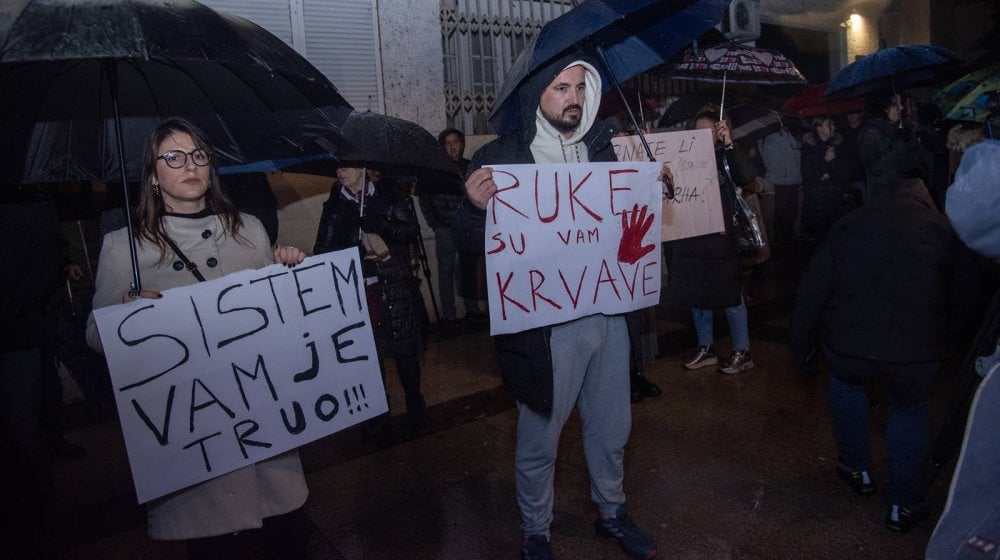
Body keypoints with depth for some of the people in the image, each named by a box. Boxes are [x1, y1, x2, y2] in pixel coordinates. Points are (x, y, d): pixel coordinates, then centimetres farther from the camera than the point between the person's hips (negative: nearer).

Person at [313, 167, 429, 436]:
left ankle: (415, 406, 22)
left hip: (394, 288, -2)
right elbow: (323, 251, 4)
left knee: (403, 349, 6)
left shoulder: (389, 193, 3)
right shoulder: (334, 205, 10)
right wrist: (361, 250, -11)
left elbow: (411, 230, -8)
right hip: (356, 291, 2)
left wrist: (375, 226, -19)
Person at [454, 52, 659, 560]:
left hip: (608, 312, 5)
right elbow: (469, 242, -9)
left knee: (611, 427, 21)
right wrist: (475, 205, -30)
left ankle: (611, 511, 47)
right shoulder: (501, 157, -8)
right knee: (539, 439, 11)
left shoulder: (601, 148, 7)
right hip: (546, 324, -5)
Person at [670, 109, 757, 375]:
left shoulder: (725, 157, -2)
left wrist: (729, 143, -24)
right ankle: (705, 348, 29)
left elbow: (748, 176, -18)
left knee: (730, 295, 4)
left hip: (720, 236, -4)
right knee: (697, 294, 13)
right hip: (690, 238, 4)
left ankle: (742, 352, 18)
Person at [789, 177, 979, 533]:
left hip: (846, 346, 1)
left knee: (845, 382, 34)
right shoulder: (947, 230, 11)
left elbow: (811, 292, 9)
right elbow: (964, 303, 12)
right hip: (917, 354, 0)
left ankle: (858, 470, 42)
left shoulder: (850, 223, 13)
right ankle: (901, 506, 35)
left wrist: (801, 344, 18)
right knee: (910, 411, 29)